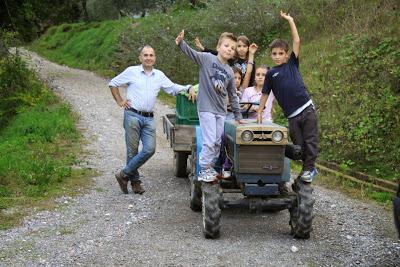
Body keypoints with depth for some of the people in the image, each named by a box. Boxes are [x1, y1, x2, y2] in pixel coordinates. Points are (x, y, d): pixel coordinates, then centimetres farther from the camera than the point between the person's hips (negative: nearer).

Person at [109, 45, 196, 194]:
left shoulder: (159, 75, 13)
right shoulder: (131, 71, 2)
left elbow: (173, 88, 18)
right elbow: (113, 84, 11)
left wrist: (189, 88, 2)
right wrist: (119, 101, 4)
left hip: (149, 119, 4)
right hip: (133, 116, -4)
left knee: (150, 149, -7)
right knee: (132, 150, -2)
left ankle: (124, 175, 5)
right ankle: (135, 181, 13)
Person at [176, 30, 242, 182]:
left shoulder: (230, 72, 10)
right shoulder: (207, 58, -4)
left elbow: (232, 95, 17)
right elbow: (191, 53, -18)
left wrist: (237, 114, 18)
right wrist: (181, 43, -37)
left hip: (221, 111, 6)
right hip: (206, 108, -6)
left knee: (218, 142, 10)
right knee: (209, 141, -8)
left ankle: (211, 167, 24)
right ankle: (204, 171, 3)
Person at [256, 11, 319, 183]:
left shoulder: (292, 64, 7)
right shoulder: (271, 74, 9)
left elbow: (297, 41, 2)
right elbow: (265, 94, 13)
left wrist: (290, 20, 1)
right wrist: (259, 112, 9)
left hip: (307, 109, -1)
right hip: (292, 116, 1)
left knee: (310, 140, 1)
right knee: (298, 144, 4)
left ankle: (309, 168, 12)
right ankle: (308, 168, 19)